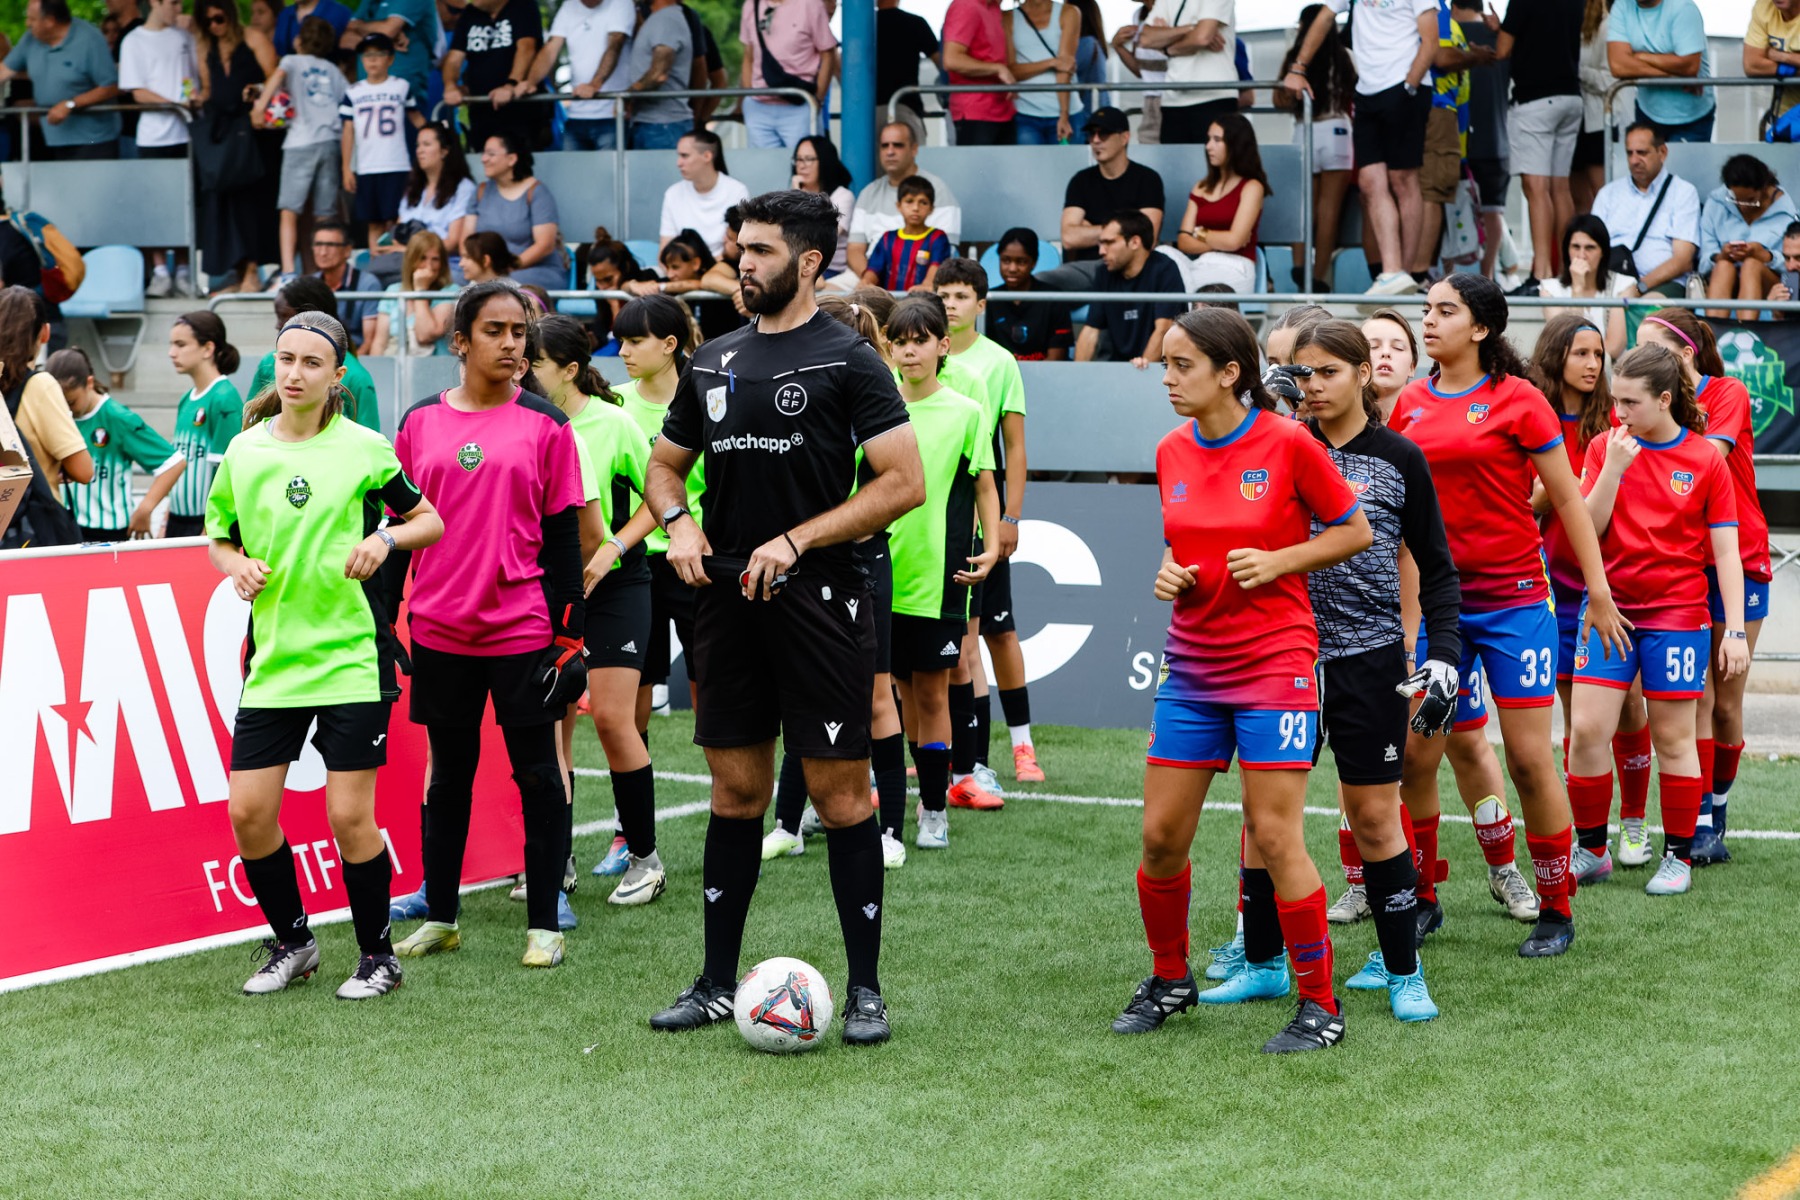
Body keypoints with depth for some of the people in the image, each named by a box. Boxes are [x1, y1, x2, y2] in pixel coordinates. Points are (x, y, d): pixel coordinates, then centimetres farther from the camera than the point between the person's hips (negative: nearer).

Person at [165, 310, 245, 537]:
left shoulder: (225, 399, -12)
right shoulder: (186, 400, 13)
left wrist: (207, 532, -17)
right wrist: (165, 525, 17)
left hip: (209, 524, -8)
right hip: (179, 520, 8)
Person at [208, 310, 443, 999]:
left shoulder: (363, 447, -3)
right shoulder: (243, 451, 5)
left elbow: (430, 520, 6)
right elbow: (219, 537, 18)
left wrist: (385, 539, -13)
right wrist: (238, 567, -4)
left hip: (352, 653, -3)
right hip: (273, 655, 3)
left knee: (349, 817, -4)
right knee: (249, 812, -1)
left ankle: (377, 955, 15)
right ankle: (291, 943, 21)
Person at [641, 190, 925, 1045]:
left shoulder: (848, 359, -5)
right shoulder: (713, 361, 13)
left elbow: (904, 482, -11)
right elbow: (665, 462, 23)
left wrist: (796, 541, -14)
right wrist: (678, 523, 1)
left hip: (818, 599, -5)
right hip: (727, 598, 5)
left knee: (839, 792, -3)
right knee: (735, 790, 10)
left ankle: (864, 988, 5)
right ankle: (717, 982, 17)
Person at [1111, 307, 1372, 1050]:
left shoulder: (1287, 443, -10)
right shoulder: (1172, 453, 6)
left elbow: (1356, 532, -2)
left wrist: (1277, 561, -14)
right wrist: (1169, 575, -1)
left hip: (1274, 664, -5)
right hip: (1191, 665, 5)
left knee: (1275, 837, -7)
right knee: (1160, 835, 5)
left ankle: (1320, 1005, 6)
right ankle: (1169, 981, 26)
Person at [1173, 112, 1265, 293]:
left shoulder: (1251, 187, 4)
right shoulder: (1201, 188, 20)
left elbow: (1234, 241, -7)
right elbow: (1184, 242, 11)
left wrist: (1199, 234, 9)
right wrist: (1220, 241, -4)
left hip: (1234, 273, -5)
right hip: (1201, 268, 5)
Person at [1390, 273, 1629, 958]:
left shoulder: (1517, 399, -6)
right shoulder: (1410, 404, 6)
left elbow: (1568, 497, -2)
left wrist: (1598, 590, -2)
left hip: (1512, 599, -4)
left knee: (1529, 758, -3)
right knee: (1412, 755, 3)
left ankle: (1556, 911, 10)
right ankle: (1421, 901, 18)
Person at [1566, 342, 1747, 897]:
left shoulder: (1705, 460, -3)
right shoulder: (1606, 446, 2)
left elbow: (1725, 550, -2)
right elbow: (1589, 527, -3)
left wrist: (1735, 629, -7)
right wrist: (1614, 467, -16)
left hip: (1676, 614, -2)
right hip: (1610, 607, 2)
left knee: (1673, 737, 2)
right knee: (1586, 729, -5)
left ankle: (1679, 855, 15)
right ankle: (1592, 849, 9)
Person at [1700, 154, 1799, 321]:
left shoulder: (1783, 208, 1)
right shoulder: (1715, 203, 4)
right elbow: (1705, 255, -2)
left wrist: (1762, 255, -26)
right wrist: (1721, 256, -25)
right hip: (1719, 278, 1)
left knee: (1752, 265, -33)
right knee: (1724, 266, -32)